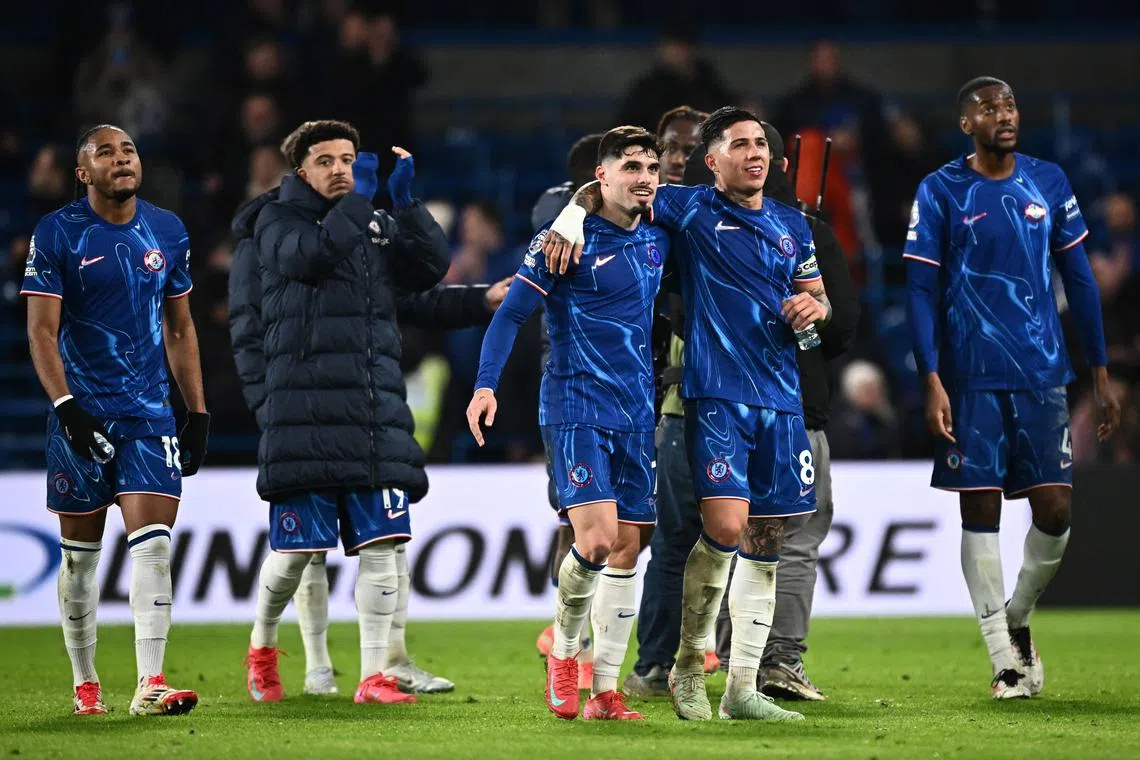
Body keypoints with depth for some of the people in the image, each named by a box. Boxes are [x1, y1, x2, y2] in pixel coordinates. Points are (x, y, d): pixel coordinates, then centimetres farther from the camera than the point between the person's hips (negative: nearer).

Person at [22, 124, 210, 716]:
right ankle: (85, 683, 19)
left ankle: (150, 683, -15)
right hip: (81, 416, -2)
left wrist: (198, 412, 13)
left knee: (153, 545, -11)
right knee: (79, 553, 6)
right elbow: (41, 330, -8)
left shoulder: (167, 233, 9)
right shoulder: (56, 235, -4)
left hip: (150, 412, 2)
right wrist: (65, 406, -19)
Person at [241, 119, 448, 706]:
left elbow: (430, 268, 4)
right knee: (296, 547, -3)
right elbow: (310, 256, -17)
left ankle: (374, 675, 0)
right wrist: (358, 200, -9)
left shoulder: (379, 227, 18)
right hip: (304, 410, -4)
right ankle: (262, 646, 24)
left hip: (376, 411, 4)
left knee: (380, 544, -4)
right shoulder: (277, 222, 5)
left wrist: (406, 201, -3)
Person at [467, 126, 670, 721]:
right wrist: (485, 385, -17)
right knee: (597, 537, -19)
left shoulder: (657, 241, 9)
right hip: (575, 409, -6)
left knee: (627, 547, 4)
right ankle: (564, 651, 6)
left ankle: (605, 689, 9)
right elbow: (511, 313, -7)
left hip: (637, 415, 6)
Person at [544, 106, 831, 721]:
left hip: (781, 397, 5)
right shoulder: (692, 210, 1)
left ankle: (742, 688, 10)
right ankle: (689, 664, 1)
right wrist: (572, 214, -16)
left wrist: (814, 307, 0)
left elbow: (818, 296, 23)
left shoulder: (790, 224, 16)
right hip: (717, 393, -5)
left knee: (766, 541, 5)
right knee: (725, 525, -18)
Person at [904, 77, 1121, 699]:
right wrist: (932, 382, -11)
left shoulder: (1049, 182, 7)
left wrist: (1101, 374, 10)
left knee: (1055, 509, -2)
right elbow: (921, 291, -2)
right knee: (980, 511, -1)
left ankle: (1017, 618, 24)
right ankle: (1005, 660, 5)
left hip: (1043, 374, 3)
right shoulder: (940, 193, -2)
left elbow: (1078, 280, 12)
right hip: (972, 379, -2)